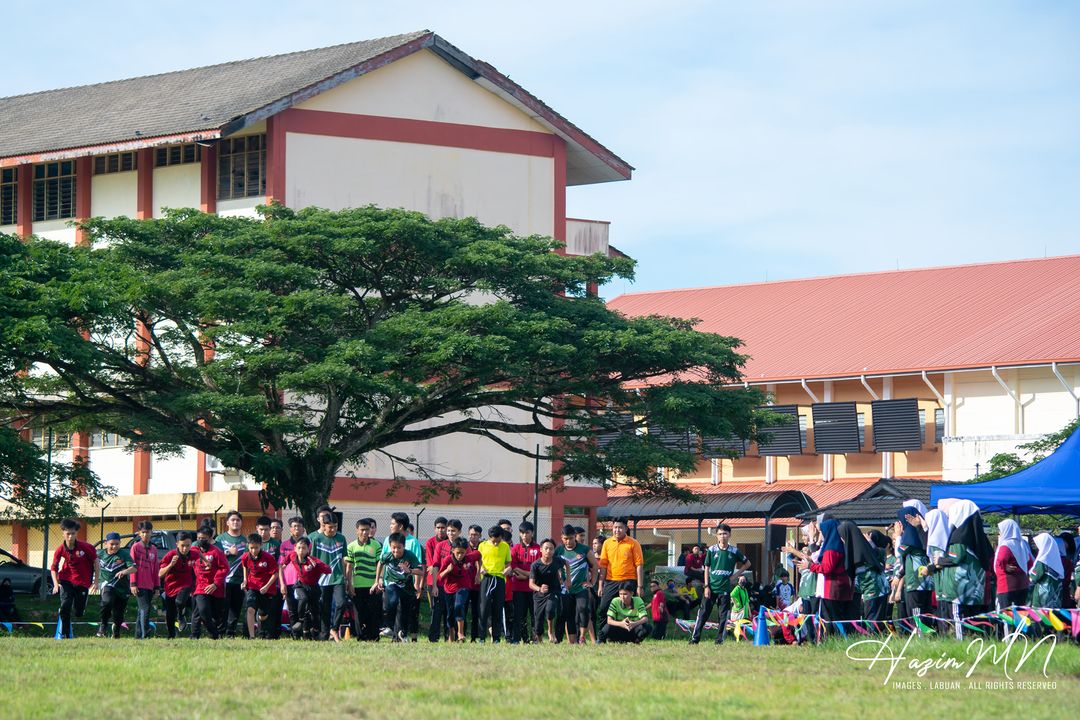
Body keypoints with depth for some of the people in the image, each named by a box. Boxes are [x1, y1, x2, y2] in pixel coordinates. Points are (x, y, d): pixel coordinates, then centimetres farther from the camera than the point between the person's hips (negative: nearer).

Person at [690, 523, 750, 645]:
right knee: (703, 613, -2)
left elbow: (747, 564, 15)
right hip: (711, 588, 0)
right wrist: (706, 586, -3)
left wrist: (735, 575, 4)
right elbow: (707, 568, 5)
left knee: (723, 615, 1)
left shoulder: (734, 551, 3)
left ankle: (720, 639, 8)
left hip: (725, 588, 0)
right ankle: (695, 638, 1)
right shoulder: (711, 550, 2)